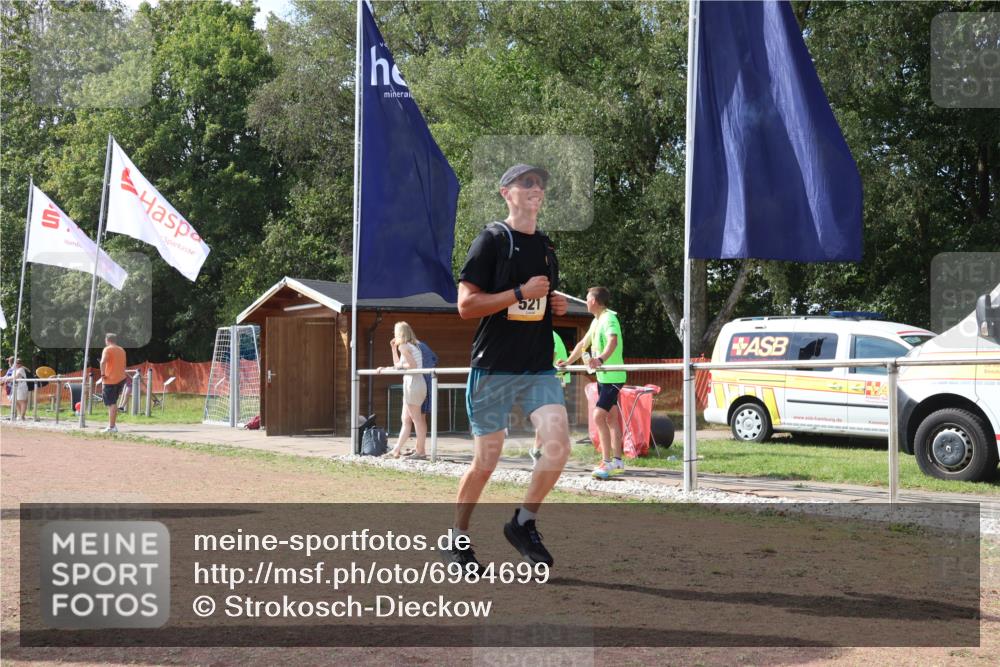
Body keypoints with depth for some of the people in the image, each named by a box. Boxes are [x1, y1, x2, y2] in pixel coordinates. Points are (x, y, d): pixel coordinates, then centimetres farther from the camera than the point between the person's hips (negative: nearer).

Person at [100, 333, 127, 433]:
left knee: (111, 404, -6)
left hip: (110, 380, -7)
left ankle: (111, 427, -9)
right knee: (114, 403, 18)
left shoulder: (107, 349, -7)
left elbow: (103, 362, -25)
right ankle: (113, 424, 17)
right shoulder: (121, 350, 15)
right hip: (121, 379, 7)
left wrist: (103, 374, -14)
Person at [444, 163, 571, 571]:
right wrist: (520, 293, -17)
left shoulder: (546, 247, 16)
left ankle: (523, 523, 5)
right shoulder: (491, 240, -5)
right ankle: (457, 541, 20)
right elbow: (466, 305, -12)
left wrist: (557, 306, 7)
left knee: (558, 445, -14)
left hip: (539, 369, 5)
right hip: (493, 368, -5)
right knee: (486, 460, 1)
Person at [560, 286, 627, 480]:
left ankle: (607, 462, -15)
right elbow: (583, 344, 26)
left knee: (598, 416, -16)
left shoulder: (609, 318, -15)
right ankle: (617, 462, 14)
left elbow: (613, 341, -34)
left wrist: (601, 359, -50)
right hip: (603, 376, 10)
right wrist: (567, 363, 26)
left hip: (612, 377, -10)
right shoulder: (596, 321, 15)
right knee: (611, 418, 10)